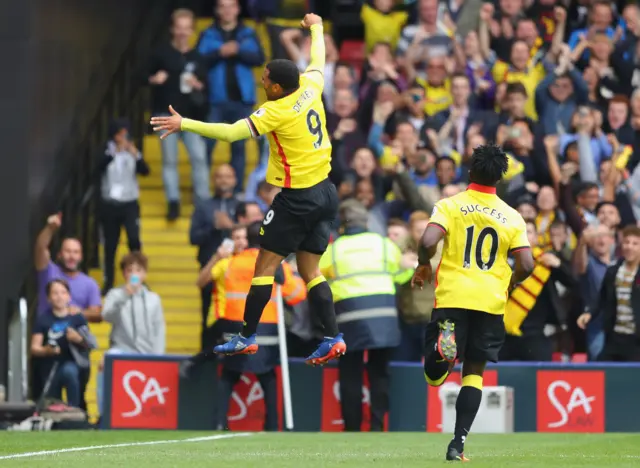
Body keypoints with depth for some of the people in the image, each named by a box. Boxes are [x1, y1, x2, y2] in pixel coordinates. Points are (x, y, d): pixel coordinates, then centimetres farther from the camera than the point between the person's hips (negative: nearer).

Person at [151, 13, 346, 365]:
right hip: (325, 193, 8)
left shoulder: (276, 112, -19)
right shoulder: (310, 86, -1)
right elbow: (319, 59, 21)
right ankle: (333, 339, 2)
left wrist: (184, 124, -22)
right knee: (310, 272, 11)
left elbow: (230, 132, -26)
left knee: (264, 266, 2)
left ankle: (248, 337, 5)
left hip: (297, 200, -8)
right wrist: (316, 28, 40)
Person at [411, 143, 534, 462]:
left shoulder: (450, 206, 0)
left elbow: (428, 241, -15)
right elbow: (526, 265, -1)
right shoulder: (512, 217, 6)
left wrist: (423, 265, 6)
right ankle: (458, 444, -1)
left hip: (452, 297, -1)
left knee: (433, 376, 4)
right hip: (491, 302, 1)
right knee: (474, 373, 11)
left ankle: (445, 352, -32)